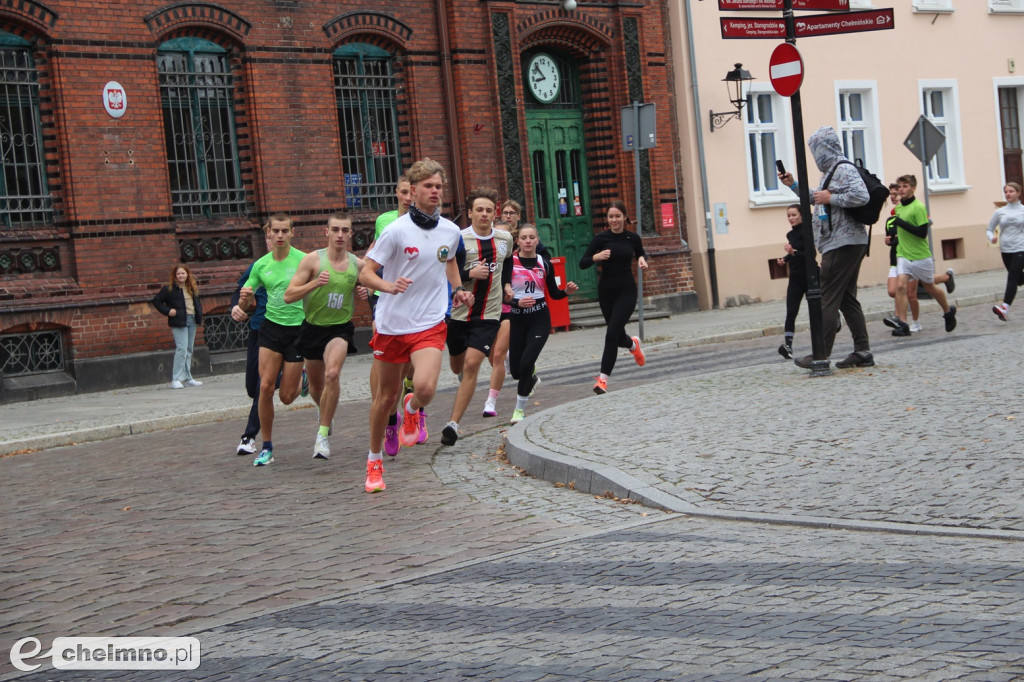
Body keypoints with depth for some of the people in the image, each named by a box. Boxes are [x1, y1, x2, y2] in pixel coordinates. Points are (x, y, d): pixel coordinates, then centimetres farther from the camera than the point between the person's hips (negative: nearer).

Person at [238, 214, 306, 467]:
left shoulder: (303, 260, -9)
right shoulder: (261, 265, 3)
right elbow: (244, 306, 9)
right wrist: (244, 299, -15)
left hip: (298, 329, -3)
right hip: (271, 328, 3)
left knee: (287, 397, 0)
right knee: (265, 387, -8)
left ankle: (302, 380, 37)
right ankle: (267, 447, 5)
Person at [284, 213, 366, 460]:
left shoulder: (358, 264, -2)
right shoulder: (313, 259, -10)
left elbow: (363, 288, 19)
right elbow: (288, 295, -13)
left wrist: (365, 294, -5)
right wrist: (315, 283, -28)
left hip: (340, 328, 0)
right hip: (313, 327, 0)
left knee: (332, 374, -26)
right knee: (316, 384, 15)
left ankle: (323, 434, -15)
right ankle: (326, 415, 50)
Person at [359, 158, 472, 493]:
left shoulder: (450, 231, 4)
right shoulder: (396, 230, -10)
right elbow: (365, 273, -11)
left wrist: (459, 289, 11)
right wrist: (389, 285, -30)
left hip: (430, 325, 2)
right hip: (392, 325, -2)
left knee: (425, 388, -22)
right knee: (386, 396, 8)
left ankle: (412, 408, 17)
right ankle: (374, 461, 30)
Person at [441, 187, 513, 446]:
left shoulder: (505, 238, 4)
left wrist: (506, 286, 20)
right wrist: (469, 274, -25)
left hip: (488, 315, 1)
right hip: (458, 313, -1)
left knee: (471, 365, -15)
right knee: (458, 366, 15)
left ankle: (453, 424, -12)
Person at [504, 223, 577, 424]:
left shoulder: (545, 264, 4)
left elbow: (554, 294, 11)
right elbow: (501, 293, -9)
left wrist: (567, 291, -8)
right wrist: (517, 302, -26)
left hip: (539, 319, 0)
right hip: (516, 319, 0)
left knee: (526, 364, -17)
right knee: (516, 370, 4)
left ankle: (520, 409, 1)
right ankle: (531, 378, 43)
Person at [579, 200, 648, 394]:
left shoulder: (633, 238, 0)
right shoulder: (601, 238, -6)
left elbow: (641, 254, 21)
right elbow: (582, 263, -10)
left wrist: (642, 260, -1)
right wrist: (596, 257, -28)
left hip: (627, 290, -1)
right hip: (606, 291, 1)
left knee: (612, 333, -14)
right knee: (617, 335, 11)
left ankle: (603, 378, -10)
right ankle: (633, 344, 50)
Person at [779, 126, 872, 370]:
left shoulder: (844, 169, -12)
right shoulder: (831, 171, 20)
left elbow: (861, 196, -28)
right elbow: (820, 200, 35)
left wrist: (830, 198, -18)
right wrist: (794, 186, 31)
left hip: (843, 244, -11)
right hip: (844, 244, 11)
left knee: (827, 300, -8)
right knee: (846, 299, 10)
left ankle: (821, 355, -6)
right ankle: (862, 352, 10)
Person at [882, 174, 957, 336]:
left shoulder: (919, 207, -14)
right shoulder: (898, 207, 9)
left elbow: (923, 232, -21)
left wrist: (902, 224, -24)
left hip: (921, 256, -5)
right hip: (903, 255, 5)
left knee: (930, 287, 12)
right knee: (900, 285, -14)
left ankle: (948, 311, 38)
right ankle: (902, 324, -15)